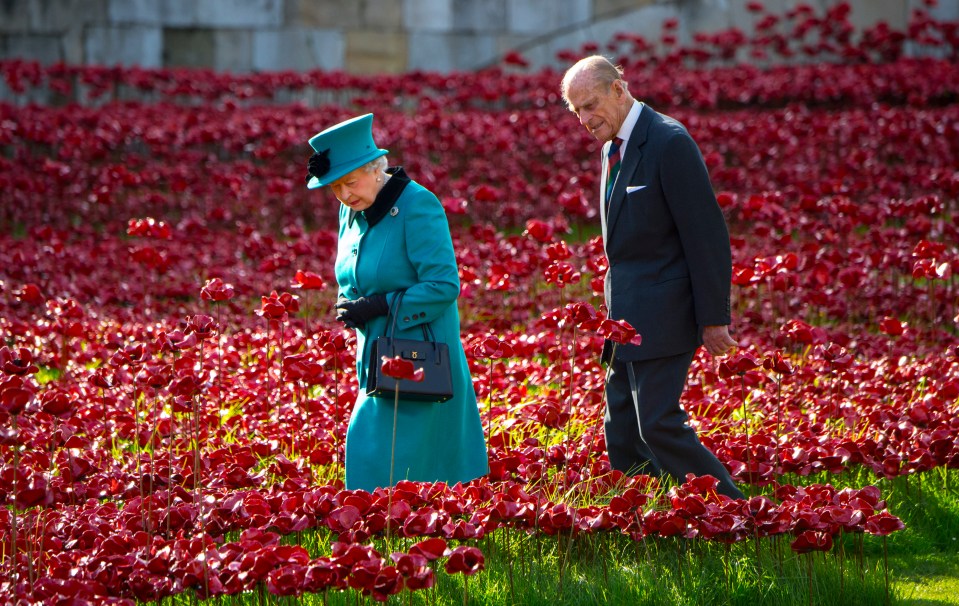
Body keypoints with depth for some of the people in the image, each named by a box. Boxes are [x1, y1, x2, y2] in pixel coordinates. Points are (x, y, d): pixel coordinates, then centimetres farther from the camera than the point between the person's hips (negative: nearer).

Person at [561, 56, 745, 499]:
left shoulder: (669, 142, -15)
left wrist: (713, 319, -17)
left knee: (659, 424, -14)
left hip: (660, 315, -9)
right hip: (626, 319, 10)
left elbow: (707, 234, -16)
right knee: (622, 434, 7)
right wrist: (615, 311, 16)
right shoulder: (613, 146, 14)